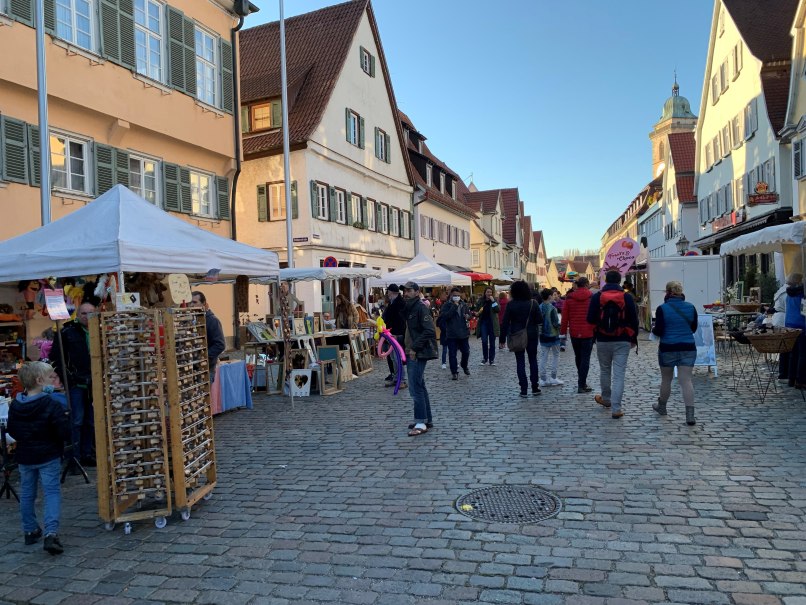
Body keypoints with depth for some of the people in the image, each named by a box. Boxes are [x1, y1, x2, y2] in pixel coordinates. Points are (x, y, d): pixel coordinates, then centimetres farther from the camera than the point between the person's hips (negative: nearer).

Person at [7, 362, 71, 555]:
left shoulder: (15, 405, -1)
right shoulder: (52, 405, -21)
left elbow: (12, 431, 9)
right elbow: (64, 433, -22)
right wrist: (63, 416, -4)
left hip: (25, 457, 6)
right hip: (49, 456, -5)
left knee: (27, 494, 18)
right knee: (52, 492, -2)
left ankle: (30, 531, 29)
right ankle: (51, 533, -13)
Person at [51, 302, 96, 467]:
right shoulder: (67, 332, -4)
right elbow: (55, 357, -2)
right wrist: (66, 378, -7)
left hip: (94, 385, 3)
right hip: (75, 384, -3)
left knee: (91, 421, 11)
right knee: (77, 420, -1)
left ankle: (87, 453, 22)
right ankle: (76, 456, 9)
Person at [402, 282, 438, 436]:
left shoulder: (421, 308, -13)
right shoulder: (408, 309, 16)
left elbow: (429, 331, -21)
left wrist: (415, 348, -20)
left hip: (418, 354, -10)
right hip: (411, 353, 10)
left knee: (416, 387, -9)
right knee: (420, 386, 14)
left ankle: (421, 423, -4)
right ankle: (427, 419, 23)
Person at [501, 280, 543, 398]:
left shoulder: (510, 304, -8)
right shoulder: (533, 303, -5)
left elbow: (505, 322, -9)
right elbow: (540, 320, -7)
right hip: (531, 335, 1)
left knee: (520, 362, 5)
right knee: (533, 360, 13)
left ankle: (524, 389, 3)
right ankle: (535, 388, 14)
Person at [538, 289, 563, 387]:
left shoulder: (540, 307, 1)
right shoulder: (552, 308, -17)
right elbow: (555, 323, -17)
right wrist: (561, 326, 1)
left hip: (543, 335, 5)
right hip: (553, 335, -5)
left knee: (543, 357, 7)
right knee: (556, 356, 9)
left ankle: (543, 379, 8)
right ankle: (553, 378, 8)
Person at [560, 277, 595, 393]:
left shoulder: (569, 298, 0)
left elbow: (565, 316, 0)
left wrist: (563, 331, 6)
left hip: (574, 332, 3)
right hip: (588, 332, -3)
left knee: (578, 357, 18)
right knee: (585, 358, 2)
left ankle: (582, 381, 30)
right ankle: (582, 385, 0)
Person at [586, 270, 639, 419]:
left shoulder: (597, 297, -3)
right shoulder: (627, 297, -3)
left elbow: (590, 319, -3)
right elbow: (634, 320, -2)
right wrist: (633, 338, 9)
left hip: (603, 340, 1)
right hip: (622, 341, -1)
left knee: (605, 370, 19)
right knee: (619, 374, -2)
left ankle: (606, 399, 36)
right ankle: (616, 408, -5)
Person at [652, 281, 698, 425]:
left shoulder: (662, 309, -10)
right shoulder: (691, 307, 2)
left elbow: (658, 331, -11)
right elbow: (694, 328, 11)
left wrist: (653, 329, 10)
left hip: (668, 349, -2)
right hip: (688, 348, 2)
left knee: (666, 379, 14)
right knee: (686, 381, -2)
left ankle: (661, 407, 33)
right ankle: (690, 415, -10)